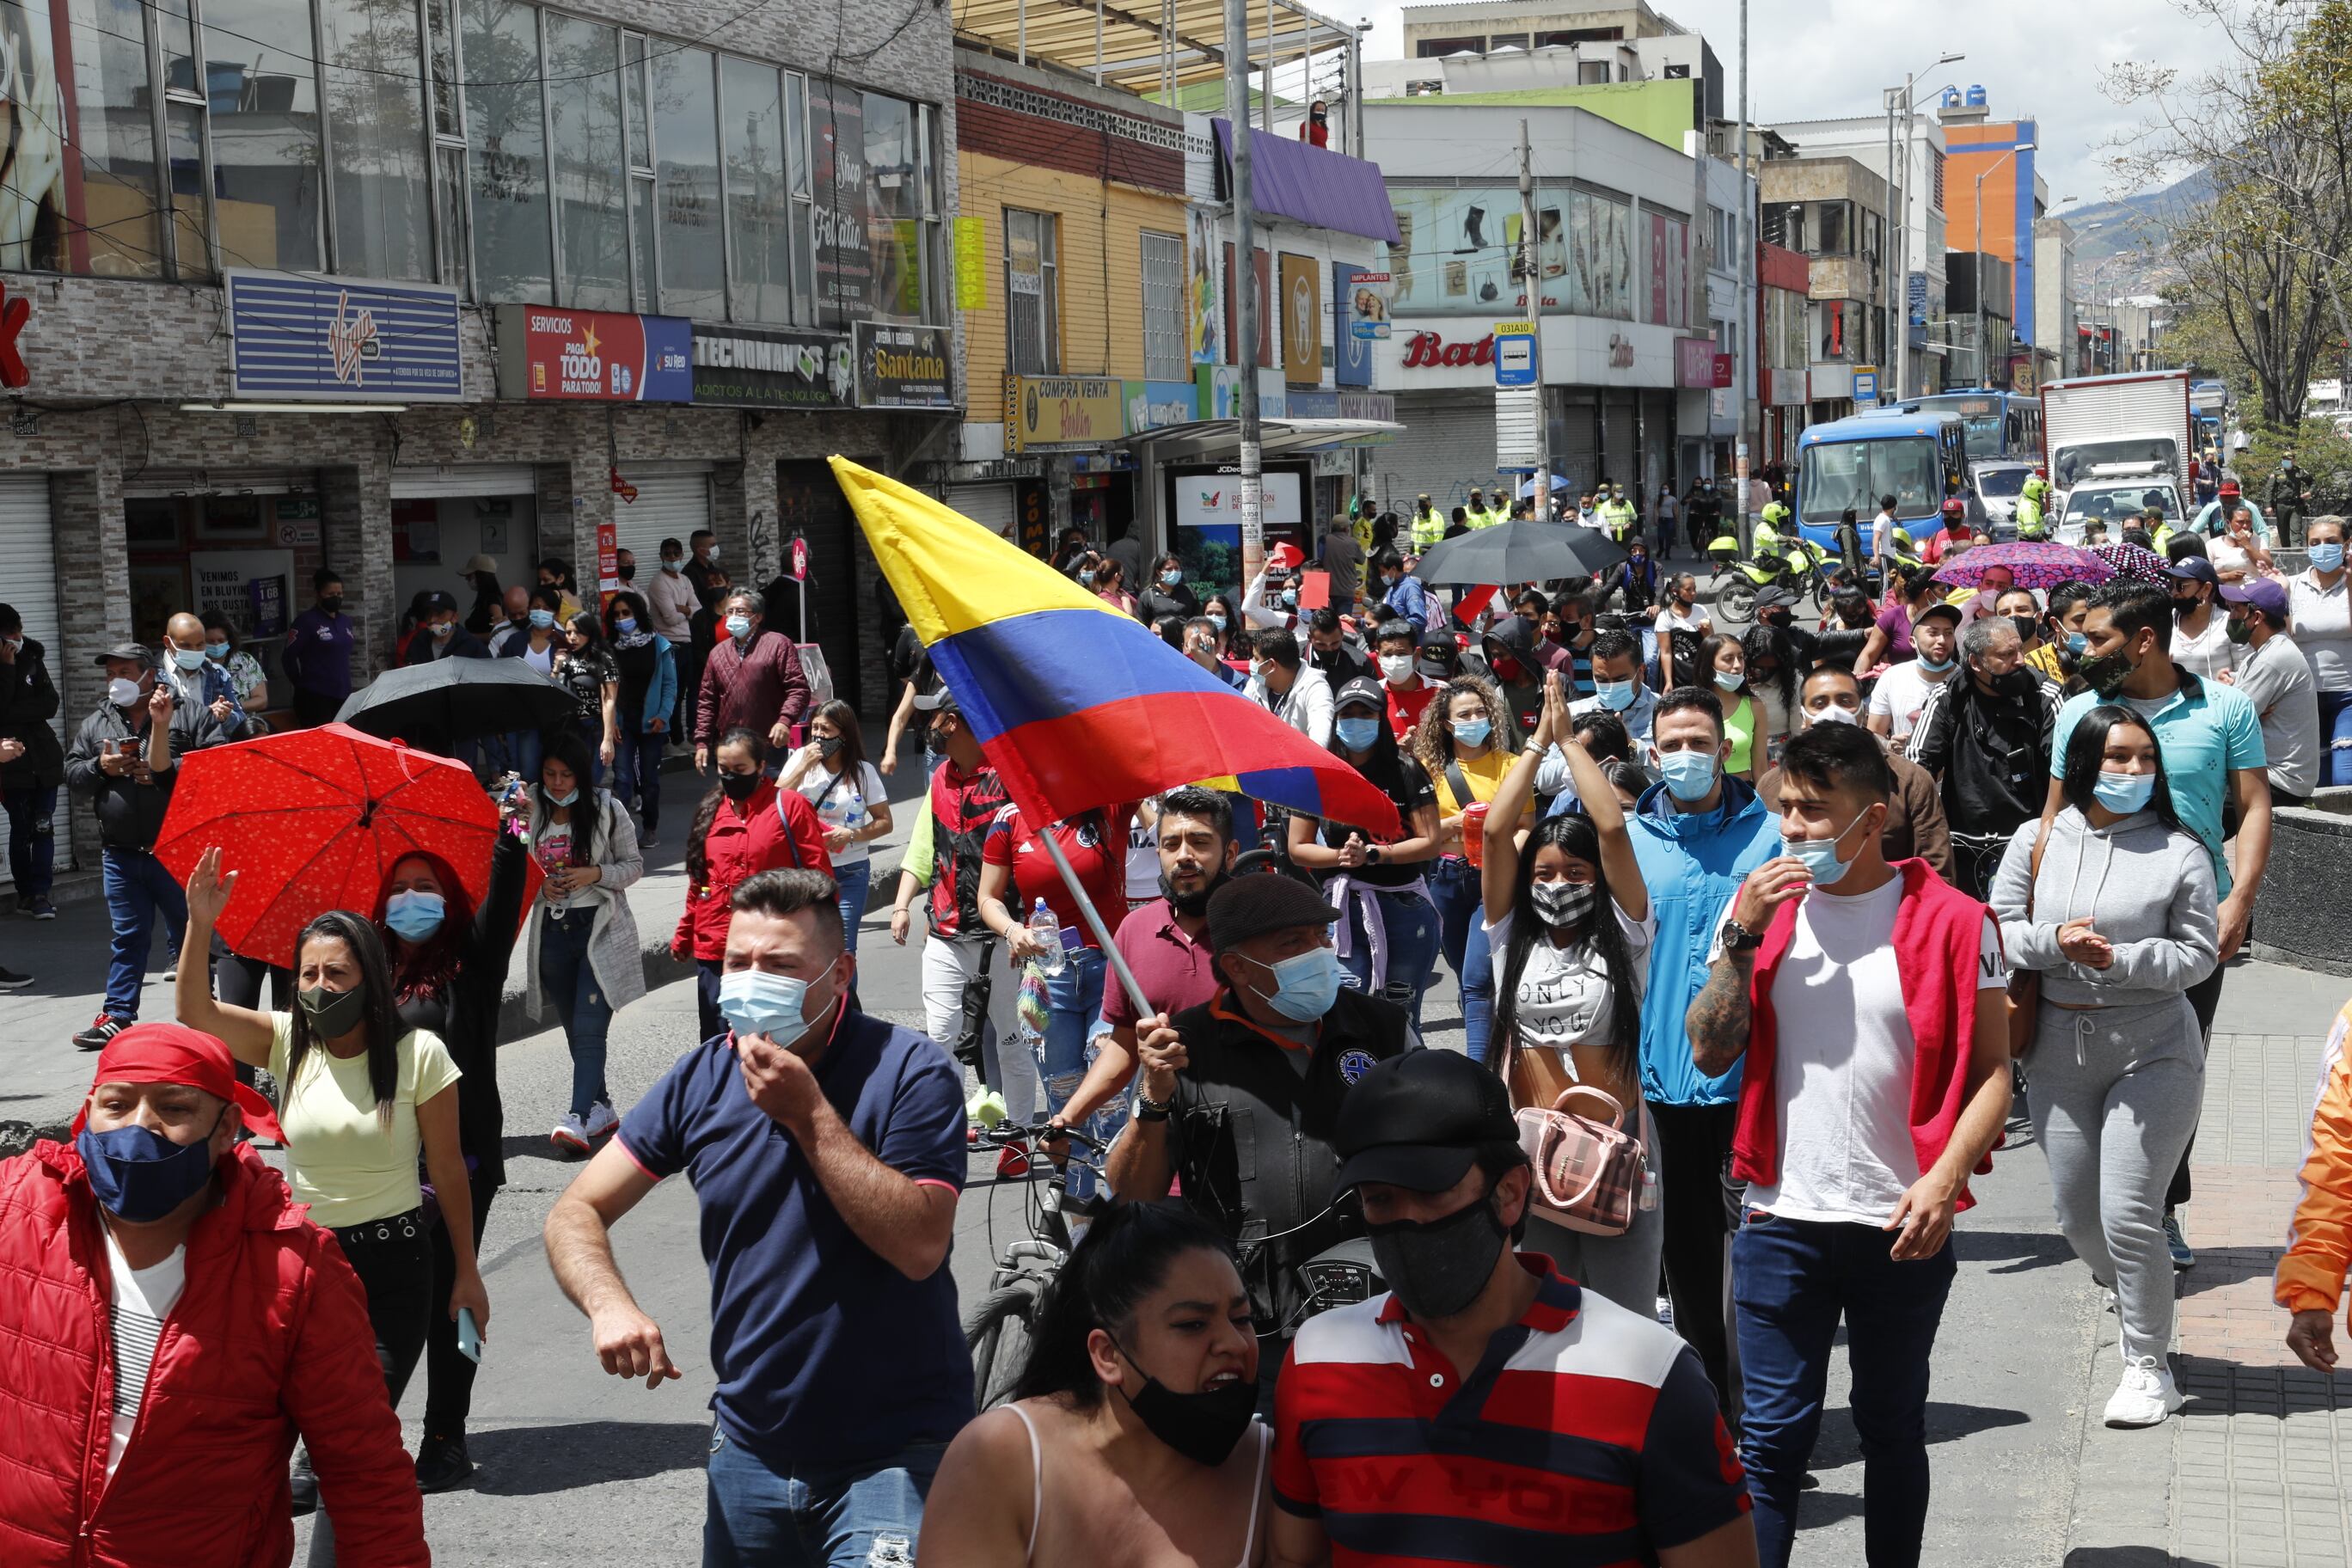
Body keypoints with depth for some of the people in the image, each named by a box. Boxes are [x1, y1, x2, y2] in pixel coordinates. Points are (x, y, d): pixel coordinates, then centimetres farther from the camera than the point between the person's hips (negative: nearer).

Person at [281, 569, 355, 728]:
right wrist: (303, 683, 2)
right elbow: (288, 658, -6)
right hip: (315, 697, -7)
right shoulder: (306, 621, -7)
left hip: (343, 695, 7)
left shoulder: (345, 621, 14)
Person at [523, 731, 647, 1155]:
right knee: (574, 1029, 12)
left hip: (600, 928, -4)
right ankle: (600, 1107, 27)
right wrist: (538, 883, -7)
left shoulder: (606, 809, -3)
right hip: (552, 928, 4)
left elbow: (635, 865, 2)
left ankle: (579, 1120, -21)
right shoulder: (531, 813, 3)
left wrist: (595, 874, -15)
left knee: (589, 1028, -14)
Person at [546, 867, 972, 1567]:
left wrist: (808, 1111, -24)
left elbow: (920, 1246, -24)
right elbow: (576, 1212, 1)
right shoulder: (703, 1080, 0)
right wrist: (609, 1304, -20)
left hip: (893, 1453, -5)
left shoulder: (910, 1073, -13)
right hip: (749, 1449, 5)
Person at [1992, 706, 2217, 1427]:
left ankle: (2148, 1366, 7)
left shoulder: (2179, 852, -5)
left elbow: (2197, 954, -5)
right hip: (2061, 1052, 4)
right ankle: (2142, 1303, 40)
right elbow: (1998, 930, 2)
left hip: (2153, 1053, -4)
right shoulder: (2038, 842, 2)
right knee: (2077, 1219, 12)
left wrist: (2117, 959, -19)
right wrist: (2055, 941, -17)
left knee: (2128, 1214, -9)